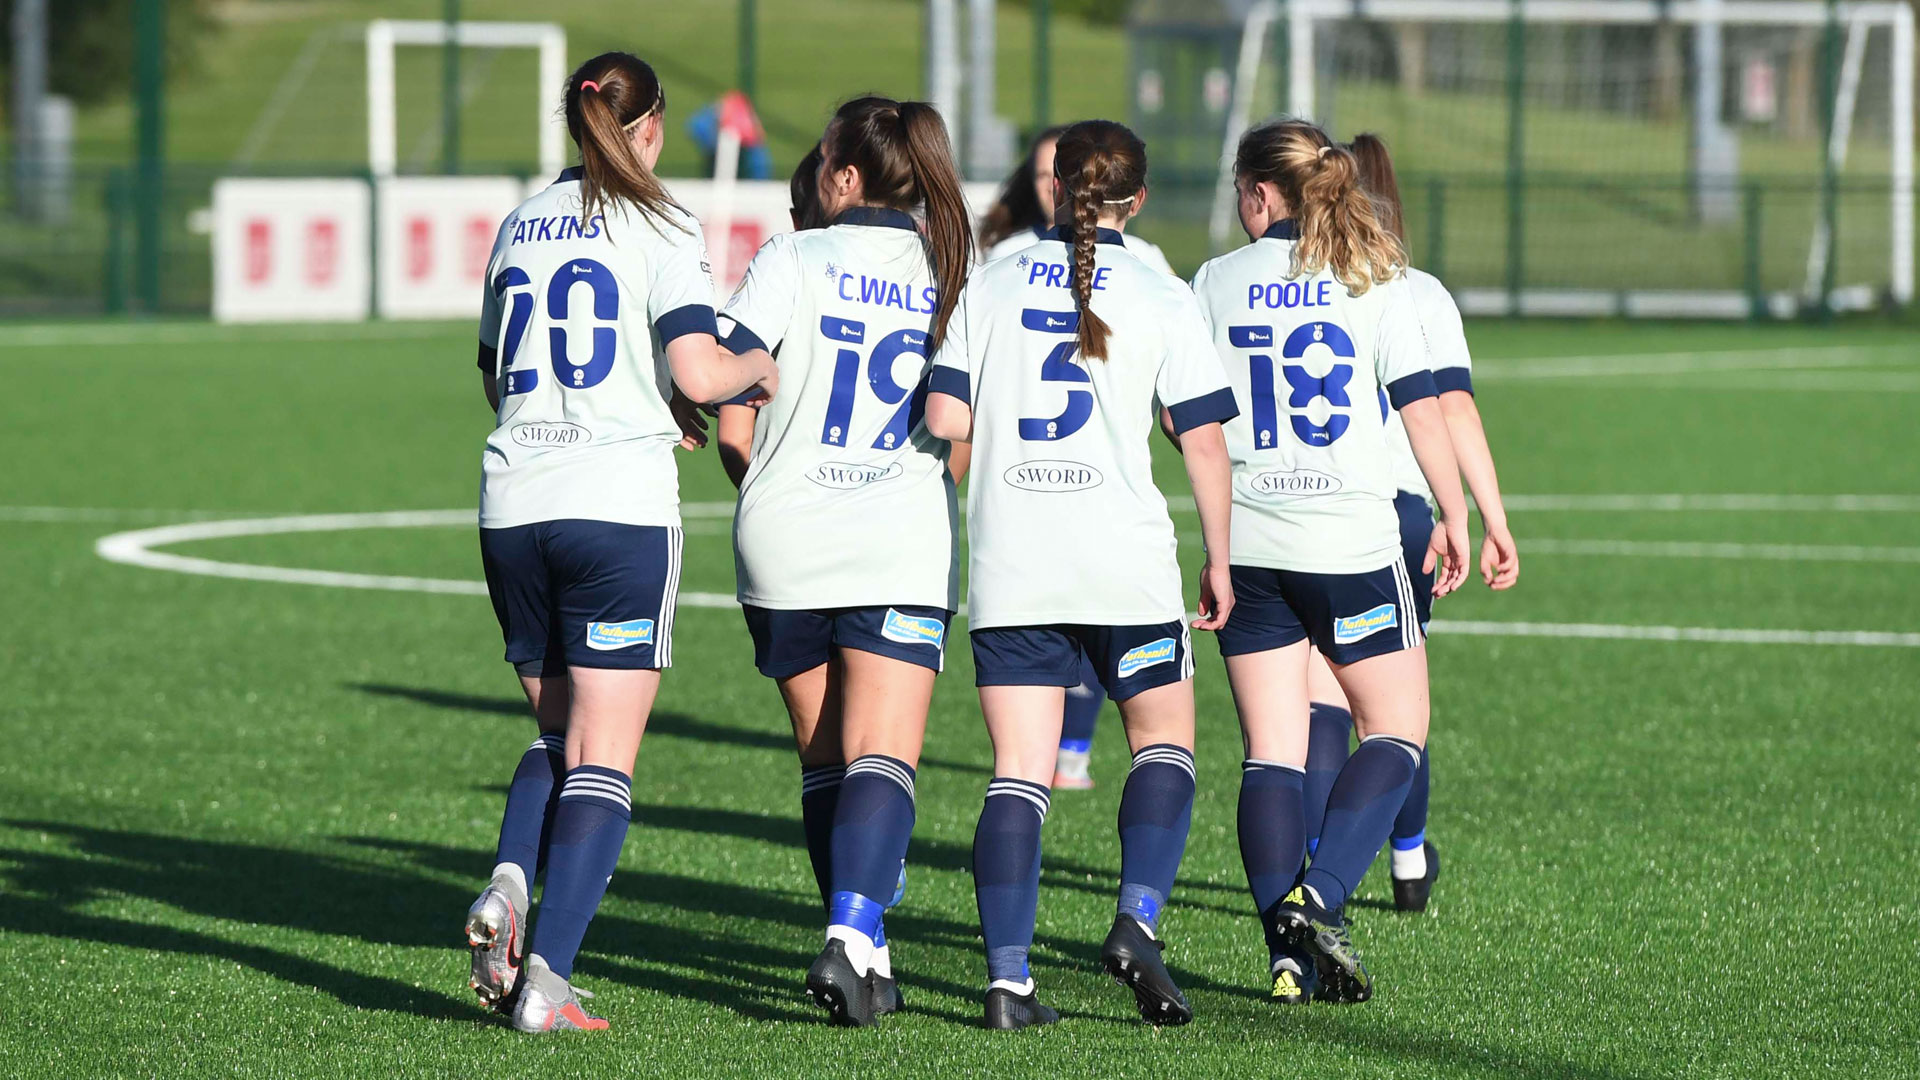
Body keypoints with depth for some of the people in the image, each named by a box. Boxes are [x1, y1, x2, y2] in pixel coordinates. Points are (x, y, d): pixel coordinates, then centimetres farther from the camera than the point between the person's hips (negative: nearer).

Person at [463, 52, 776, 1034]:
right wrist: (760, 367, 8)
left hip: (513, 505, 5)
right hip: (619, 508, -5)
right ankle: (547, 981, -10)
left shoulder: (520, 226, 14)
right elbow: (696, 373, -14)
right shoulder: (658, 227, -3)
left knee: (559, 734, 19)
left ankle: (508, 887, -9)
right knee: (603, 758, -1)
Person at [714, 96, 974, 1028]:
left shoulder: (794, 260, -3)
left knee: (824, 758, 13)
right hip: (904, 548, 0)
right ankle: (850, 935, -27)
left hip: (786, 546, 0)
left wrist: (758, 478, 8)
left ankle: (866, 961, 15)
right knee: (882, 759, -5)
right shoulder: (952, 275, 5)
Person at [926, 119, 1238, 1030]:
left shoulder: (990, 285, 6)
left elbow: (945, 422, 0)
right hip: (1124, 560, -2)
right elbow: (1203, 440, -2)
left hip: (1008, 560, 2)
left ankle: (1008, 977, -8)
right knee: (1164, 741, 14)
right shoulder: (1162, 298, 0)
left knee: (1018, 772, 2)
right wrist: (1219, 560, 8)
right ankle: (1137, 922, -6)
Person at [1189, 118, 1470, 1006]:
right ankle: (1317, 896, -9)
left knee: (1270, 751, 5)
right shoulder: (1374, 281, -1)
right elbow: (1421, 405, -3)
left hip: (1247, 542, 2)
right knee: (1396, 729, 11)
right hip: (1351, 536, -2)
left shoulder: (1216, 284, 3)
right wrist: (1453, 514, 6)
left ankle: (1291, 954, -3)